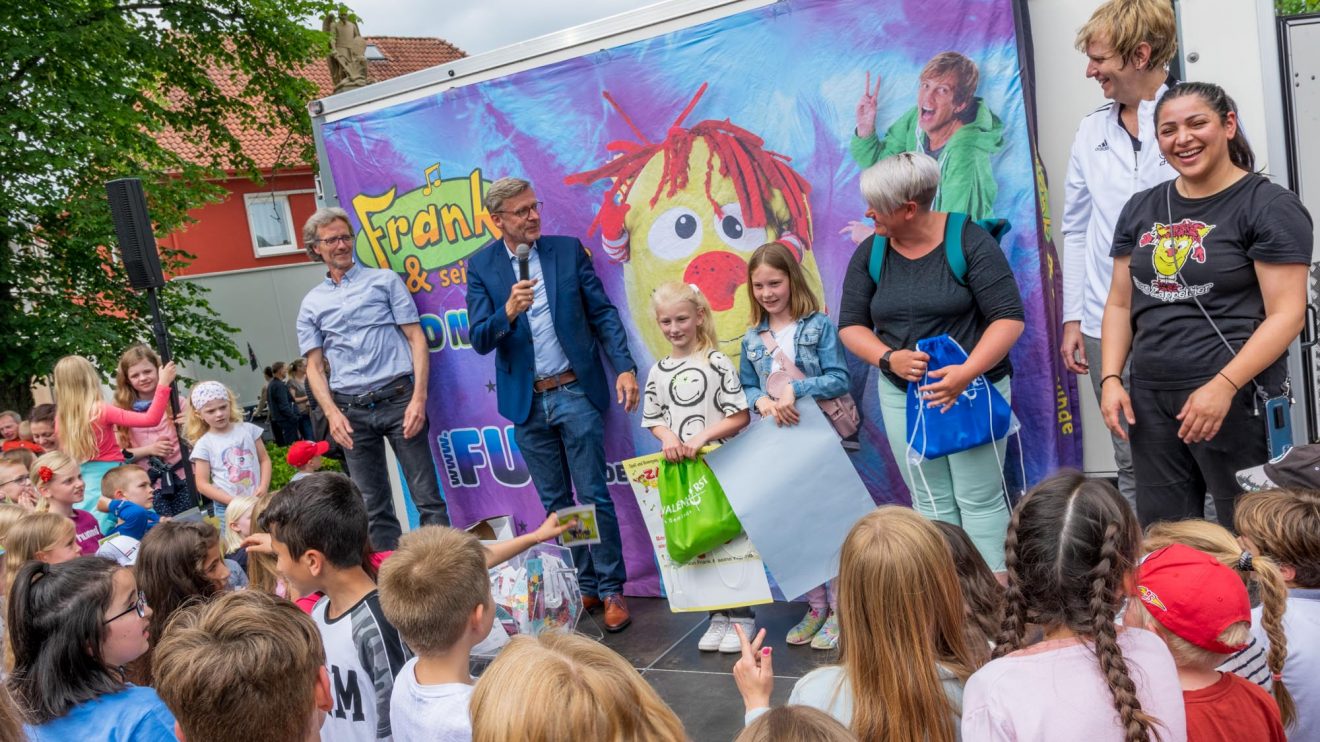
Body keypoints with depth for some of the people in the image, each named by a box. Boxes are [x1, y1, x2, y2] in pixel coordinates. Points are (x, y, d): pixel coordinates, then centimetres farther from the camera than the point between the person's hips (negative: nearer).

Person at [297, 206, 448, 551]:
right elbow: (314, 367, 10)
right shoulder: (312, 304, 14)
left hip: (398, 398, -2)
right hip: (351, 411, 2)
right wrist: (332, 413, -8)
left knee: (427, 496, -4)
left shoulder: (384, 280, 8)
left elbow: (416, 338, 2)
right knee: (374, 506, 8)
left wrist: (419, 397, -10)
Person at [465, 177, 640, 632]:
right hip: (527, 402, 2)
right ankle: (584, 585, 26)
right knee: (555, 504, 12)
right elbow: (479, 341, -7)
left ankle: (611, 590, 12)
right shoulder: (481, 266, -1)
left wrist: (624, 367, -10)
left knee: (594, 496, 0)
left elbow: (603, 312, 1)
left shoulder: (568, 250, -1)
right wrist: (508, 312, -26)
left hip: (575, 392, -2)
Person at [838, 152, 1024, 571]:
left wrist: (966, 372, -25)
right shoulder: (869, 254, 3)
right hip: (901, 394, 4)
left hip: (972, 388, -4)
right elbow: (850, 325, 5)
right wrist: (889, 358, -14)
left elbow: (1009, 318, -12)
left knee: (979, 500, -1)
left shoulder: (969, 242, -10)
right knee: (931, 502, 9)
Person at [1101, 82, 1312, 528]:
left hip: (1237, 400, -5)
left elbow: (1286, 314, -11)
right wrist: (1111, 379, 3)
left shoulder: (1270, 206, -4)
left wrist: (1223, 386, -21)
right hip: (1150, 400, 5)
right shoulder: (1141, 209, 13)